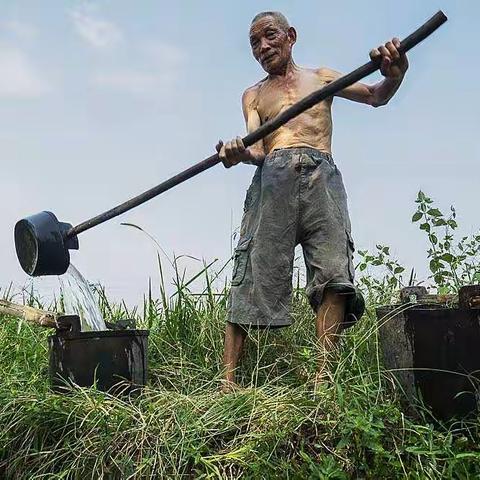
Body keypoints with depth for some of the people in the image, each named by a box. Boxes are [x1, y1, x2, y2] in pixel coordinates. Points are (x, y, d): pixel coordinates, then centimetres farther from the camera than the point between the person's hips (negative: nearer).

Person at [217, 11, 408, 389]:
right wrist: (240, 154, -17)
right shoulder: (253, 96, 24)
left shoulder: (320, 77, 25)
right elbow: (257, 147, 8)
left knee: (333, 272, -16)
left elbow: (376, 97, 17)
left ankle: (323, 376, -19)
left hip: (322, 176, 0)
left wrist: (393, 76, -7)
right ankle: (228, 378, -12)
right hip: (273, 176, 0)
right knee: (254, 275, -11)